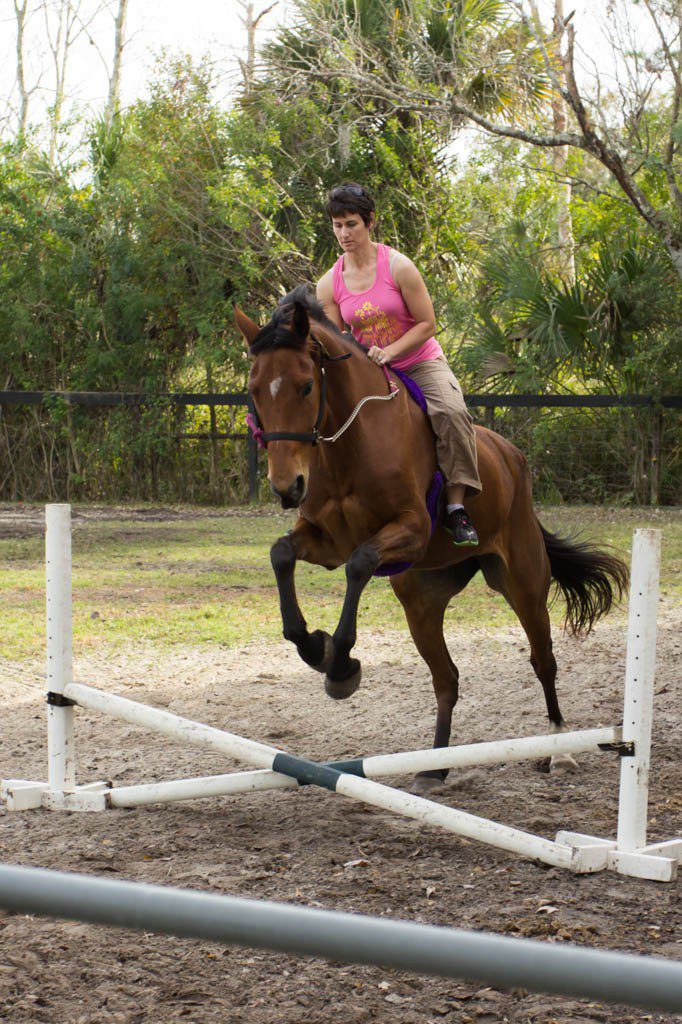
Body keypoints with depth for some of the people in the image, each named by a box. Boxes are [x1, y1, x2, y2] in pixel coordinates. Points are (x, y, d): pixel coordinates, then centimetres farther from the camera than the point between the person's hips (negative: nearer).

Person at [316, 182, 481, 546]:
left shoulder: (397, 267, -12)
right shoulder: (329, 284, 1)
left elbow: (427, 324, -11)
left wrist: (388, 353, -24)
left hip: (421, 364, -4)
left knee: (451, 412, -32)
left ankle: (456, 506, -28)